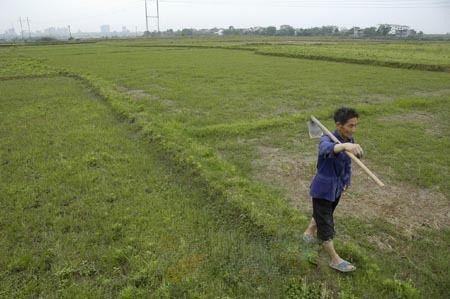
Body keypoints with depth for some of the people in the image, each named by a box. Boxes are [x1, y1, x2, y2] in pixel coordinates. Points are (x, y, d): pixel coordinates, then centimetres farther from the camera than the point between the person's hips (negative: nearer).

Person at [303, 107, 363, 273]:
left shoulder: (350, 140, -5)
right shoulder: (327, 139, -27)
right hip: (323, 189, -8)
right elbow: (327, 148, -53)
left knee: (323, 214, 29)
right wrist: (345, 146, -72)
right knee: (326, 224, 5)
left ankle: (309, 233, 55)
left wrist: (346, 182, 15)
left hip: (337, 188, 8)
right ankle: (335, 259, 22)